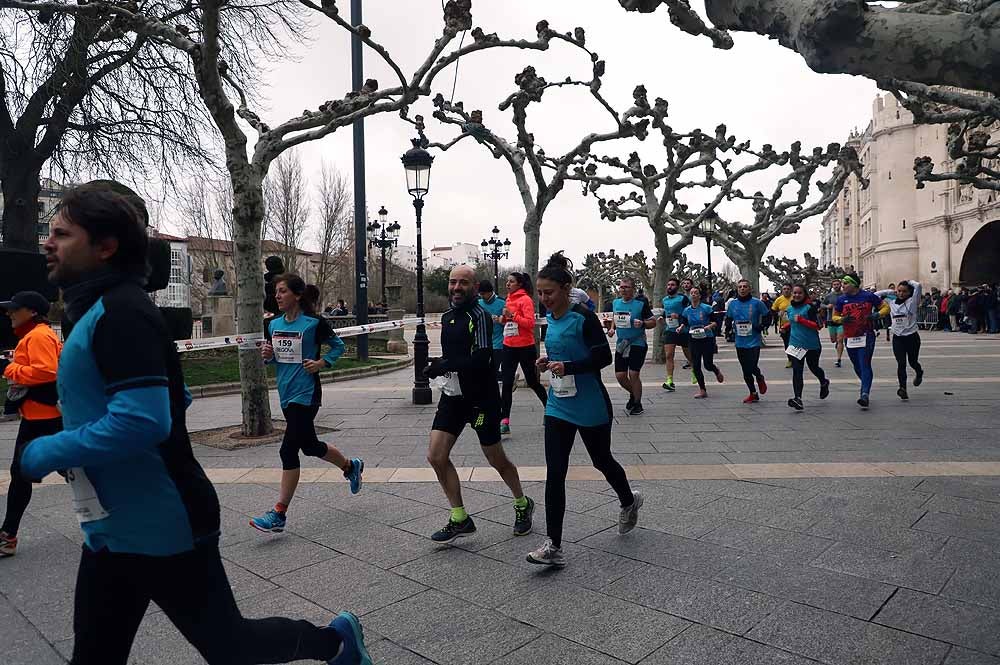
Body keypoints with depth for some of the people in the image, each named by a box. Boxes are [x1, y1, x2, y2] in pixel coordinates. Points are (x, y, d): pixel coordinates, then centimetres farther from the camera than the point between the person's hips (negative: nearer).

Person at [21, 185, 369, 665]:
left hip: (162, 530, -10)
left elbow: (141, 421, -30)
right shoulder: (101, 311, 13)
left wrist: (49, 452, -16)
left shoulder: (121, 312, -19)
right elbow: (173, 397, 19)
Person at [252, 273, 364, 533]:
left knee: (288, 449, -8)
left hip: (306, 394, -7)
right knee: (310, 445, 16)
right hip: (286, 394, 8)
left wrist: (322, 363, -14)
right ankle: (351, 466, 39)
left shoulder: (314, 323, -10)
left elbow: (338, 345, 1)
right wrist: (268, 355, -4)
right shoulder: (274, 324, 7)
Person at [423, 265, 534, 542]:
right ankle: (460, 518, 12)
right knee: (436, 456, -2)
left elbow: (481, 360, -25)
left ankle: (523, 505, 34)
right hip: (452, 396, 7)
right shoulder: (447, 317, 11)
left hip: (482, 399, -7)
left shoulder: (479, 316, -15)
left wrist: (442, 366, -21)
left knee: (497, 460, 7)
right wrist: (438, 367, 2)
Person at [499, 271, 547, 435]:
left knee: (532, 382, 8)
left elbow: (530, 323, -19)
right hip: (509, 347, 7)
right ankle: (504, 421, 2)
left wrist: (512, 315, -24)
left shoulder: (525, 299, -11)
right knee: (507, 384, 0)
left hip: (525, 348, -6)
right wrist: (504, 317, 2)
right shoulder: (509, 299, 11)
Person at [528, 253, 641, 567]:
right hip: (558, 407, 6)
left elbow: (604, 356, -17)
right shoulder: (551, 318, 5)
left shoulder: (583, 317, -16)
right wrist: (548, 361, 0)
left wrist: (568, 367, -27)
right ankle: (554, 546, 2)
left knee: (601, 461, 16)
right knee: (554, 473, -3)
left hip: (591, 407, -5)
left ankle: (629, 502, 48)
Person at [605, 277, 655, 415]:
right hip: (621, 344, 5)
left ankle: (637, 403, 14)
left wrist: (642, 323, -23)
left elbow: (653, 322, -5)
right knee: (620, 375, 3)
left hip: (637, 343, -5)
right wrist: (612, 328, 5)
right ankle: (633, 394, 33)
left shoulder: (641, 303, -8)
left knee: (633, 374, -6)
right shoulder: (616, 303, 7)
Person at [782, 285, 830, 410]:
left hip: (812, 345, -4)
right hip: (795, 344, 4)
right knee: (797, 371, -8)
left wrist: (801, 320, -24)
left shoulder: (810, 307, -12)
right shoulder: (790, 308, 8)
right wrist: (786, 326, 8)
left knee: (813, 367, 17)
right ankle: (798, 398, -14)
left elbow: (818, 325, -17)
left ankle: (824, 383, 50)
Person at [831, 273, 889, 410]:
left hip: (866, 336, -4)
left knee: (865, 365, -13)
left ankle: (864, 395, -19)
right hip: (850, 338, 4)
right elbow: (834, 316, 11)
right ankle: (866, 387, 39)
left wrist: (877, 315, -15)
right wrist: (842, 319, -11)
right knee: (857, 367, 15)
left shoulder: (868, 296, -4)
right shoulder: (841, 300, 4)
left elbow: (886, 307, 5)